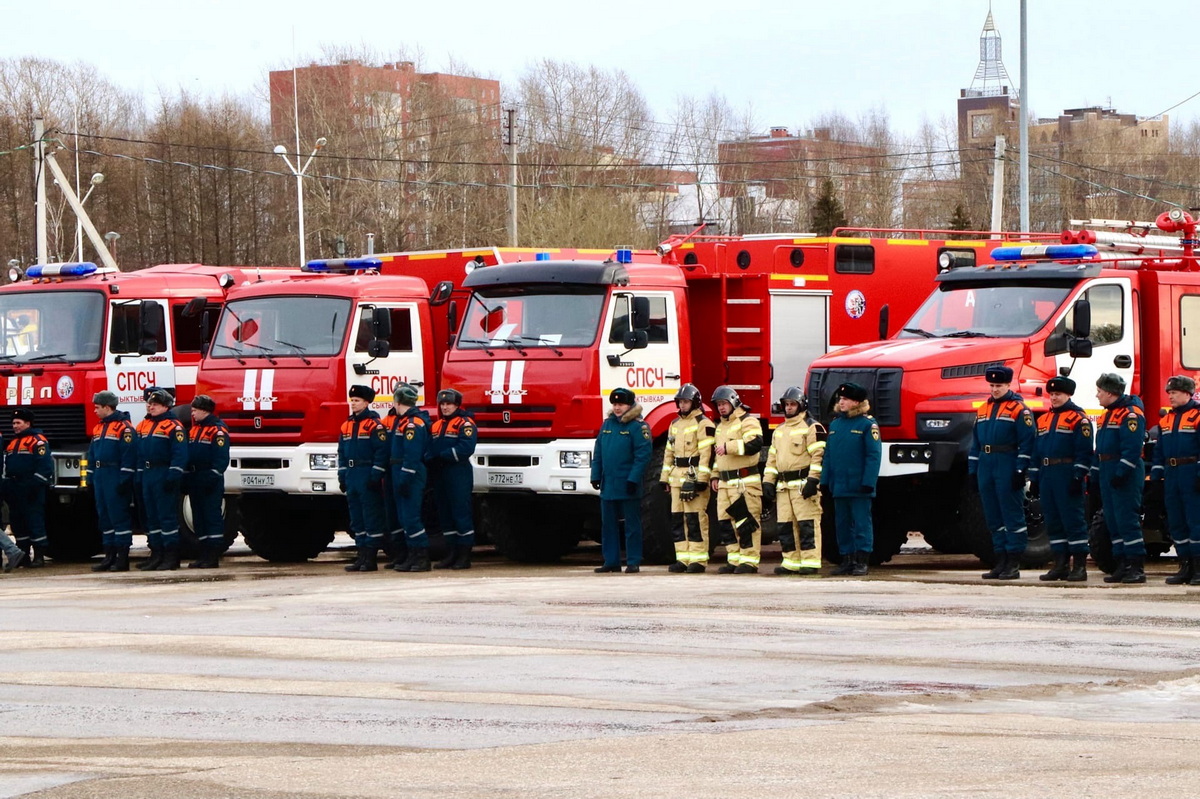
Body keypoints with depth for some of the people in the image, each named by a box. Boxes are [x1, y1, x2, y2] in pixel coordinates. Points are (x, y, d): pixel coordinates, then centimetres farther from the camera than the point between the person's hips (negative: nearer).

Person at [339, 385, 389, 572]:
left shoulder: (374, 424, -8)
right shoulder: (346, 426, 15)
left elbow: (382, 451, -12)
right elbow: (342, 453, 20)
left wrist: (376, 476, -17)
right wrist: (342, 477, 13)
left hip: (368, 477, -8)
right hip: (352, 478, 8)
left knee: (372, 517, -4)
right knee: (356, 518, 10)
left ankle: (371, 558, -3)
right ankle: (362, 555, 15)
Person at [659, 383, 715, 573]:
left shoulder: (703, 424, -6)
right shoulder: (675, 424, 19)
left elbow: (706, 454, -13)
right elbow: (669, 453, 22)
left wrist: (702, 479, -19)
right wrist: (665, 478, 17)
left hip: (694, 477, -8)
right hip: (677, 477, 8)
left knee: (696, 520, -8)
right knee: (677, 520, 5)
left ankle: (698, 560, -7)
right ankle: (682, 558, 9)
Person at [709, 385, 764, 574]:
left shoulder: (748, 422, -6)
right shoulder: (721, 426, 22)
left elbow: (755, 444, -23)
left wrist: (729, 447, -26)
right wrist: (715, 475, 25)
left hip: (745, 481, -9)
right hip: (725, 483, 9)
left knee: (746, 523, -9)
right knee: (726, 522, 6)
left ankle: (749, 562, -6)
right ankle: (734, 560, 11)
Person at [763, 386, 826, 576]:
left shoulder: (812, 427, -3)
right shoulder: (779, 431, 21)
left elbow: (819, 455, -12)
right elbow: (772, 458, 24)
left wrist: (813, 480, -19)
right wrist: (768, 482, 15)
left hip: (803, 484, -8)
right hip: (783, 486, 8)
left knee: (807, 524, -10)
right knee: (785, 525, 5)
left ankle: (811, 563, -10)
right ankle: (791, 562, 10)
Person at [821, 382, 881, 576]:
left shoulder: (867, 423, -6)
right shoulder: (835, 423, 13)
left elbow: (874, 455, -10)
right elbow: (828, 454, 16)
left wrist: (868, 482, -17)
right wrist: (825, 480, 10)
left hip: (859, 486, -7)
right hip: (839, 486, 7)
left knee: (862, 524, -3)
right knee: (842, 524, 10)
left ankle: (862, 562, 0)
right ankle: (847, 561, 16)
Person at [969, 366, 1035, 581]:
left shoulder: (1019, 409, -4)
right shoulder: (983, 410, 17)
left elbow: (1027, 442, -9)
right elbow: (975, 443, 21)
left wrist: (1021, 471, -15)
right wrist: (972, 470, 15)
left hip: (1007, 468, -7)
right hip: (986, 468, 7)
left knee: (1012, 516, -4)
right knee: (993, 517, 9)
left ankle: (1014, 564, -3)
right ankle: (1000, 562, 14)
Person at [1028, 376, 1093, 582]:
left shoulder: (1078, 418, -4)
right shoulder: (1043, 420, 18)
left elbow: (1084, 451, -10)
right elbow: (1036, 451, 20)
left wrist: (1078, 477, -17)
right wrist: (1034, 480, 15)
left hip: (1067, 477, -7)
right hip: (1047, 477, 8)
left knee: (1073, 520, -7)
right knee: (1053, 521, 8)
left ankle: (1079, 566, -5)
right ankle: (1060, 564, 12)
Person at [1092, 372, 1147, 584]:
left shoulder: (1131, 414, -12)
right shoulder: (1106, 415, 19)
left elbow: (1132, 449, -20)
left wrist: (1121, 473, -24)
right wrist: (1096, 476, 19)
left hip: (1126, 477, -10)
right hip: (1108, 475, 10)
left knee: (1127, 519, -11)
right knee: (1113, 521, 8)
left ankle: (1137, 568, -11)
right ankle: (1122, 565, 12)